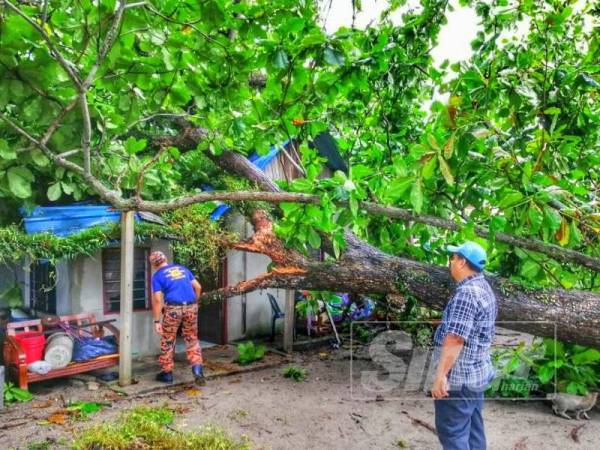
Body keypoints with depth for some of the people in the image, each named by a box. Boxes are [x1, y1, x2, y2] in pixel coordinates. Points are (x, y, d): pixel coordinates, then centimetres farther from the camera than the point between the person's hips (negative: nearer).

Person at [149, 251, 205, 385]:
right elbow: (198, 287, 15)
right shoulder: (183, 269, 16)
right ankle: (197, 368, -1)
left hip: (173, 309, -3)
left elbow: (157, 299, -5)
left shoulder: (157, 276, 3)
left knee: (167, 342, 12)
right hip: (191, 307, 4)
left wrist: (157, 321, -3)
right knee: (192, 340, 13)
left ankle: (167, 373, 20)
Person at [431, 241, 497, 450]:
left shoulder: (466, 293, -21)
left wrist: (440, 375, -25)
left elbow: (455, 339, -26)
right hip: (477, 373, 10)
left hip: (458, 378, -10)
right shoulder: (485, 289, 12)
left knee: (452, 432, -2)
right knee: (473, 429, 16)